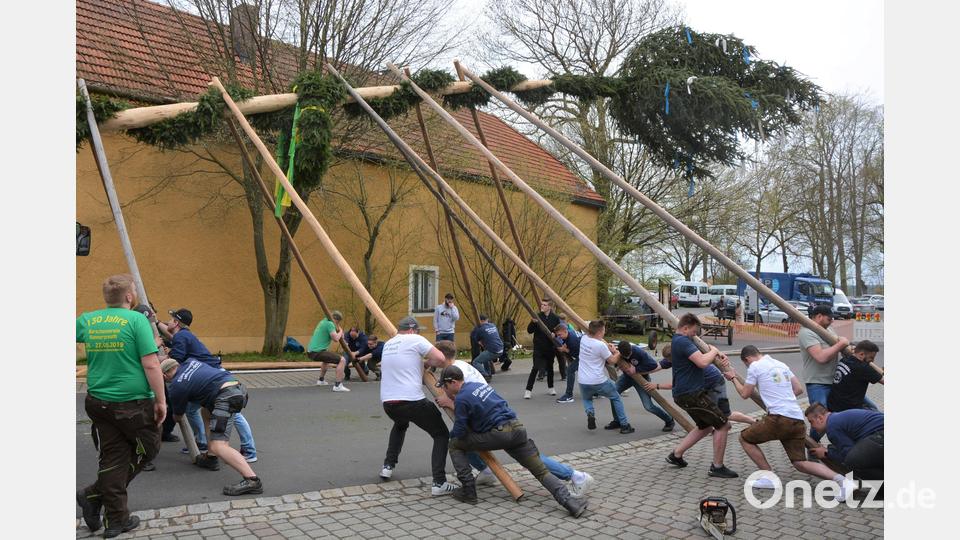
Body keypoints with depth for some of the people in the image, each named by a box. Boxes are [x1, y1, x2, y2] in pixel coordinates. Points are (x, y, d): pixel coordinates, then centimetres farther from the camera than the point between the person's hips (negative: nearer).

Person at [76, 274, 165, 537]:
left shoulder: (87, 321, 3)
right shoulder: (137, 320, -11)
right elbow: (151, 365, -16)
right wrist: (160, 400, -8)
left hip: (98, 402, 6)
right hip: (134, 404, -5)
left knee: (112, 458, 13)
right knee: (147, 449, 16)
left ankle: (116, 519, 15)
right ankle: (94, 494, 14)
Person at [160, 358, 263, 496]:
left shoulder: (176, 386, 4)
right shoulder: (190, 362, 21)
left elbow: (178, 416, 21)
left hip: (227, 397, -9)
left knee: (218, 446, -13)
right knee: (207, 411, 35)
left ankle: (252, 480, -30)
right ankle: (211, 457, 35)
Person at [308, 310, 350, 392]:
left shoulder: (324, 321, 20)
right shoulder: (330, 323, -9)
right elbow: (336, 339, -17)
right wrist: (341, 332, 2)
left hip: (310, 352, 10)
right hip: (317, 352, -10)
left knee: (328, 357, 39)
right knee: (342, 360, -15)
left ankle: (321, 380, 44)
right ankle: (337, 385, -23)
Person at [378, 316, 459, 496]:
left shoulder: (387, 344, 18)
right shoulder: (415, 340, -2)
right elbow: (440, 358, -10)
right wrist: (428, 359, 11)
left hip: (387, 402, 7)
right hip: (412, 401, -7)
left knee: (400, 424, 40)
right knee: (441, 434, 9)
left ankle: (388, 466, 36)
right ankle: (439, 483, -2)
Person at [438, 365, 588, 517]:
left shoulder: (461, 399, -5)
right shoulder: (480, 384, 19)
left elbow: (459, 432, -2)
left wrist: (451, 434, 22)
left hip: (498, 433, -7)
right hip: (517, 428, 7)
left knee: (455, 445, 10)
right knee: (542, 471, 6)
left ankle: (468, 491, 8)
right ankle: (569, 502, -11)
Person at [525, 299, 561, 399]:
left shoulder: (555, 318, -2)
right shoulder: (537, 316, -4)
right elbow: (529, 331, -5)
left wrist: (554, 334, -14)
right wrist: (533, 322, -22)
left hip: (550, 347, 2)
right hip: (538, 347, -2)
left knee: (550, 367, 15)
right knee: (535, 368, -7)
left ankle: (550, 388, 31)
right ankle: (528, 390, -2)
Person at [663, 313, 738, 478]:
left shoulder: (677, 341, 17)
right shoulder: (683, 342, -18)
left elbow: (700, 358, 23)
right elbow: (702, 362, -29)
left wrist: (717, 355, 4)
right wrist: (714, 351, -9)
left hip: (685, 393, 11)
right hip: (691, 394, -11)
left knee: (705, 427, 23)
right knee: (723, 425, -3)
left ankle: (676, 454, 25)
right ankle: (717, 467, 4)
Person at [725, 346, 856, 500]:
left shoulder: (754, 366, 0)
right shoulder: (780, 364, 22)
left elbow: (745, 394, 7)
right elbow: (799, 389, 22)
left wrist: (733, 378, 22)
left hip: (780, 418, -7)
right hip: (798, 420, 7)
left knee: (744, 438, 12)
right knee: (800, 463, 11)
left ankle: (769, 478, 7)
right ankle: (840, 479, -10)